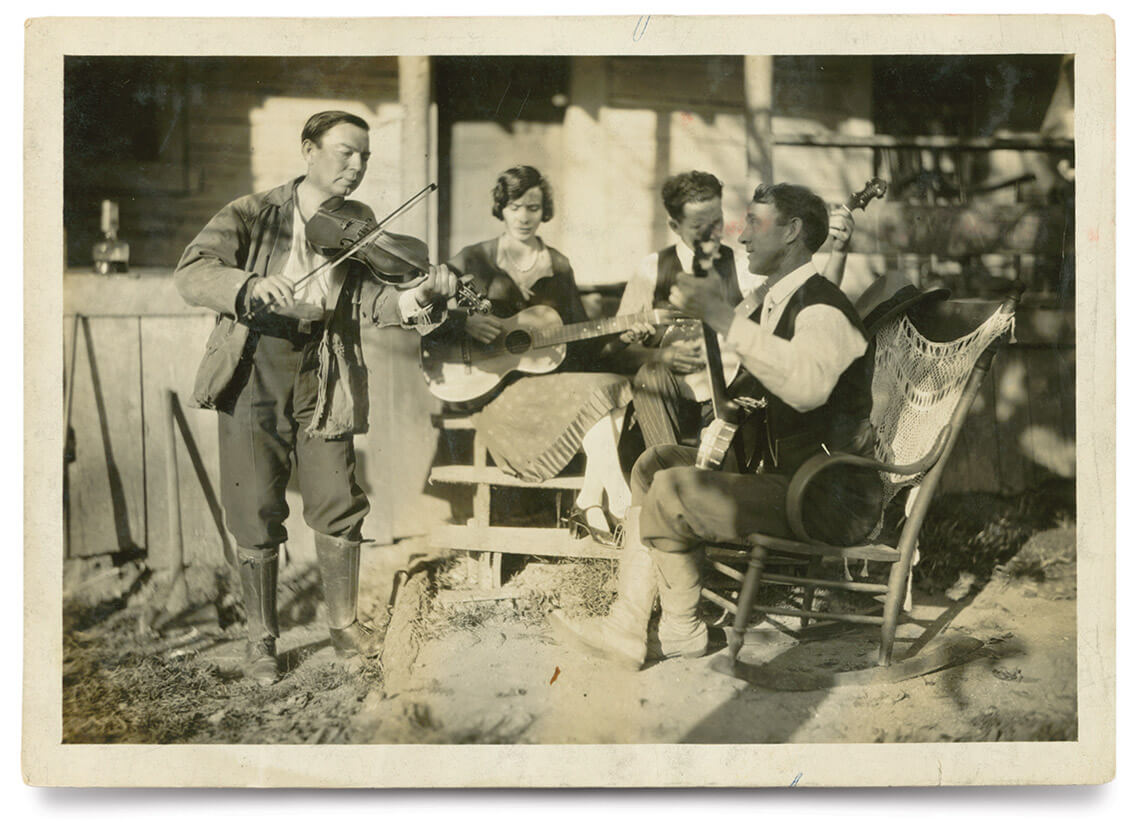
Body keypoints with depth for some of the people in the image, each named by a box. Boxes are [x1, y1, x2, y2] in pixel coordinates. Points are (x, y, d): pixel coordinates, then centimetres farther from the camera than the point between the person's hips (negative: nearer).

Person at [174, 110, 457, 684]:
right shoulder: (253, 215, -2)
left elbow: (371, 301, -12)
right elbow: (191, 273, -15)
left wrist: (419, 297, -34)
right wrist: (253, 286, -35)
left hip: (322, 382, 2)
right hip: (253, 376, -2)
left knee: (338, 507, 3)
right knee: (257, 516, 2)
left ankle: (344, 626, 23)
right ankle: (262, 640, 18)